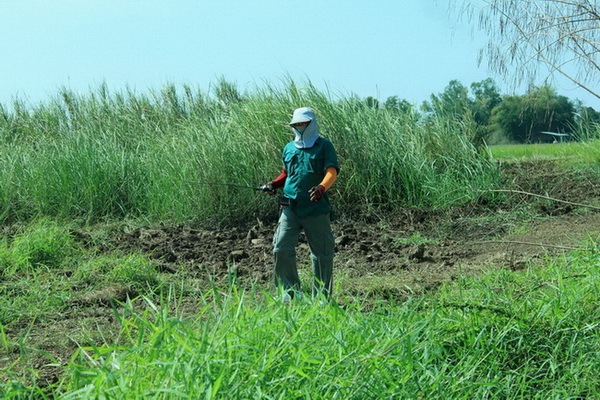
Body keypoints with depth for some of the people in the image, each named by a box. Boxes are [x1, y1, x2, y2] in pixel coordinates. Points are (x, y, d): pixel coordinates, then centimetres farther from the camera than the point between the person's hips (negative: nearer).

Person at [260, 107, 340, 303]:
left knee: (322, 253, 4)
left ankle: (322, 297, 17)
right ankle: (290, 291, 5)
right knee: (281, 249, -8)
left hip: (316, 208, -3)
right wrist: (274, 184, 8)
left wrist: (321, 187, -30)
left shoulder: (324, 146, 3)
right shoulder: (289, 148, 16)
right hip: (290, 207, 3)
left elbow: (332, 172, -10)